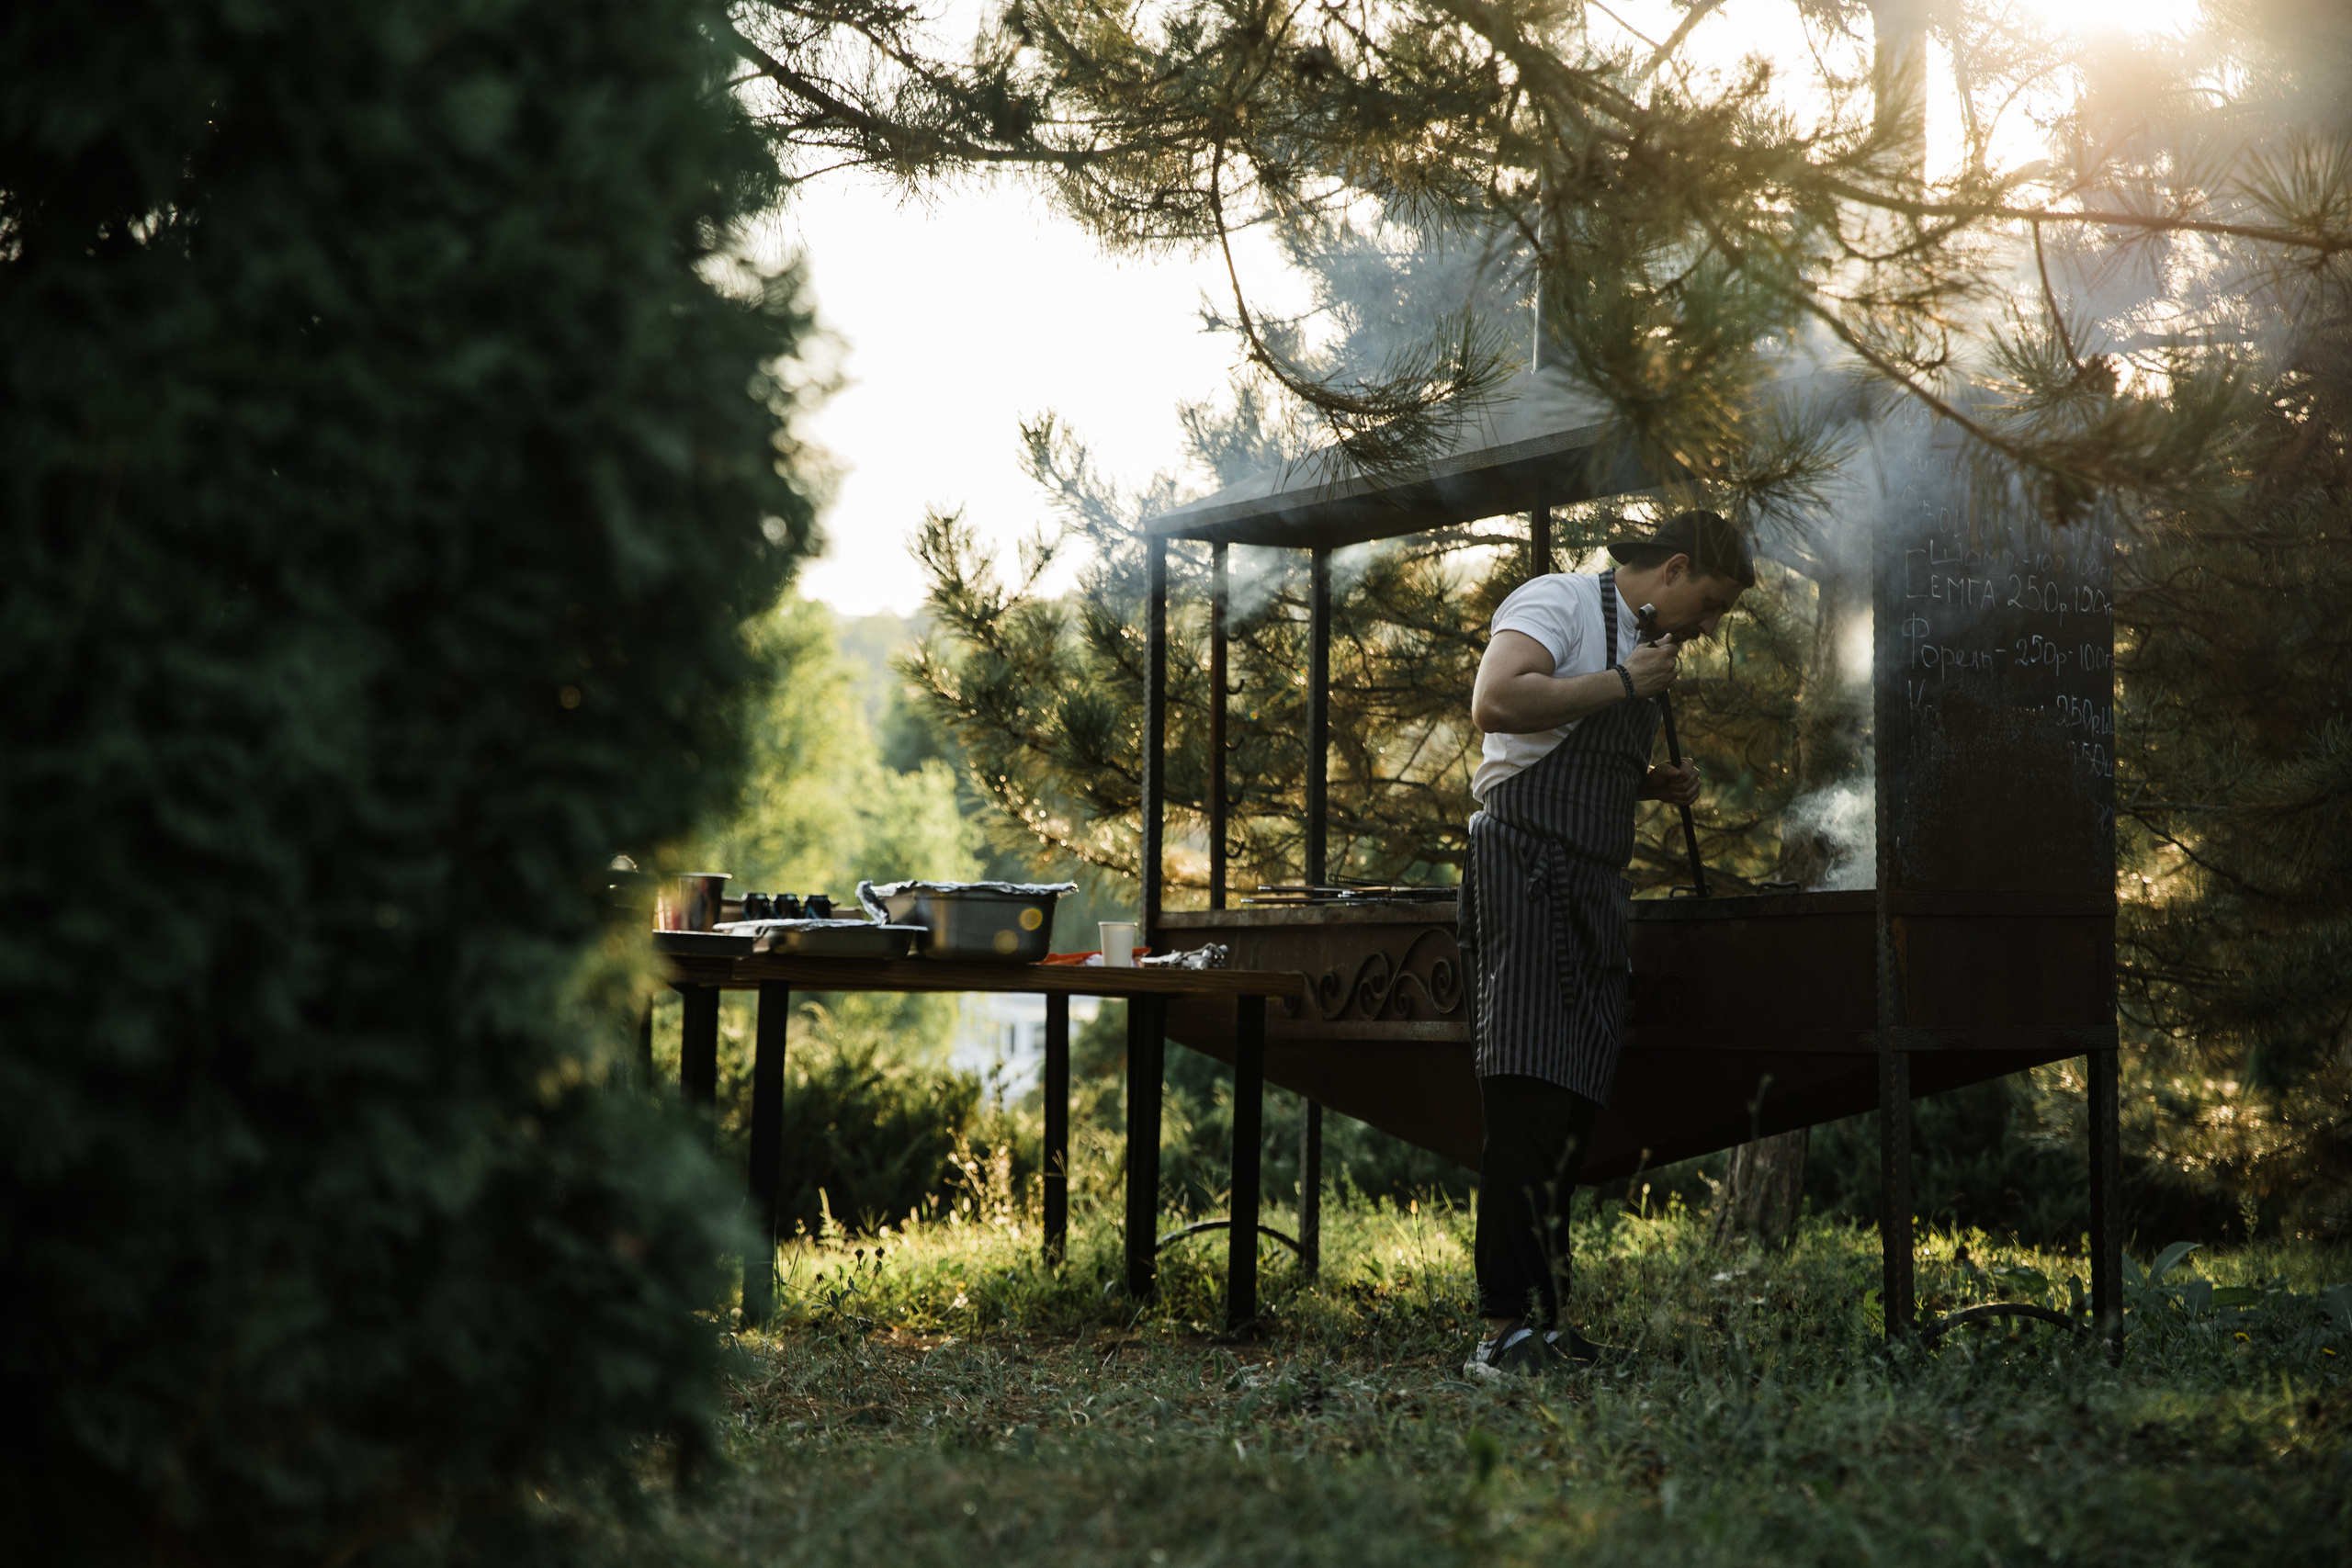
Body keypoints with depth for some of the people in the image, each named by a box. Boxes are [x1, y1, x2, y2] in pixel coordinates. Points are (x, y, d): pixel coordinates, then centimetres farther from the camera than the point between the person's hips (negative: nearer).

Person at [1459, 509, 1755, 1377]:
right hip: (1525, 867, -9)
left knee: (1571, 1109, 5)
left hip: (1594, 883, 9)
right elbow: (1496, 703, -22)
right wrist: (1623, 685, -14)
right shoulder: (1560, 602, -4)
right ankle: (1506, 1323, -15)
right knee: (1528, 1102, -15)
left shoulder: (1642, 646, 24)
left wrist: (1655, 784, 16)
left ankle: (1541, 1320, 9)